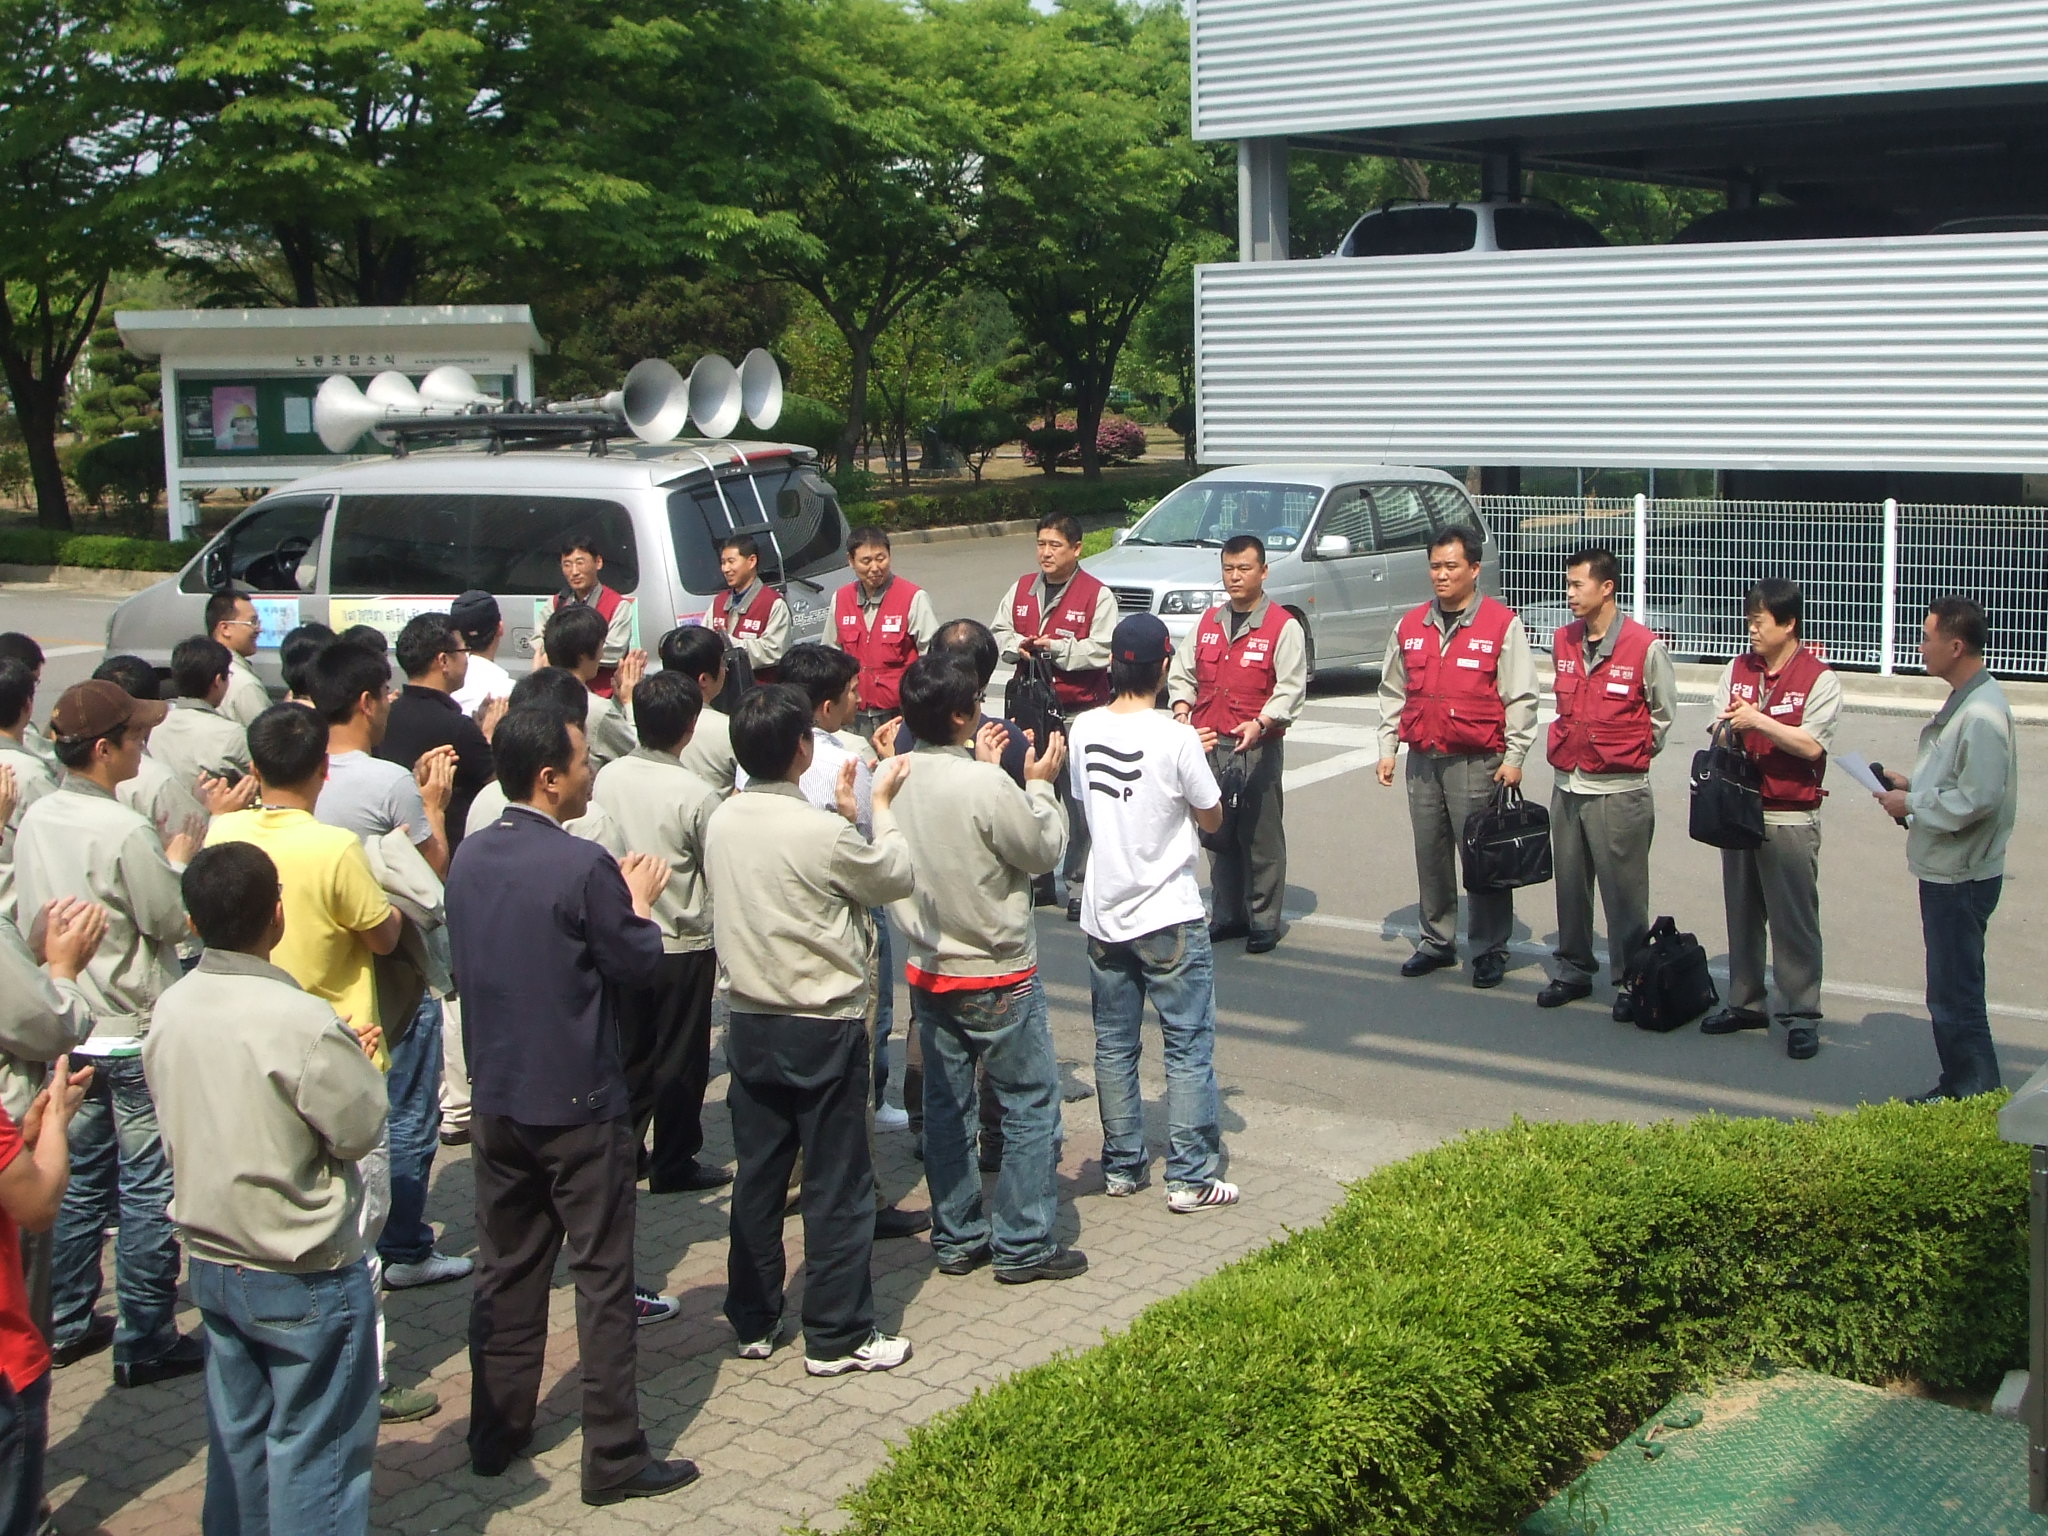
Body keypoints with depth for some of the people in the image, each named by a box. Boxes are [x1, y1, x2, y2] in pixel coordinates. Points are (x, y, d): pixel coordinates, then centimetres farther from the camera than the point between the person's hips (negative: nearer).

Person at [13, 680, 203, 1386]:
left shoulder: (35, 820, 1)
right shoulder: (125, 832, -22)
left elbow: (33, 911, 11)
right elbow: (171, 921, -14)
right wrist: (177, 860, 2)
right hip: (135, 1034, -7)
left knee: (79, 1179, 18)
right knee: (148, 1188, 3)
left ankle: (66, 1324, 28)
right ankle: (145, 1341, 11)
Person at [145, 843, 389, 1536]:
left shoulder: (171, 1009, -4)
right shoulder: (304, 1022, -25)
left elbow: (181, 1114, 7)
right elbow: (358, 1130, -17)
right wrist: (355, 1063, 1)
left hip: (211, 1262, 7)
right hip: (304, 1273, -6)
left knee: (236, 1434, 20)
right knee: (313, 1449, 7)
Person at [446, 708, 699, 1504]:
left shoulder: (468, 857, 2)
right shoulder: (583, 866, -21)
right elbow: (639, 964, -12)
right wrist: (639, 901, 7)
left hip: (495, 1100, 7)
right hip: (579, 1104, -7)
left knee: (506, 1268, 17)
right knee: (603, 1277, 3)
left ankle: (495, 1433, 27)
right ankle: (614, 1455, 9)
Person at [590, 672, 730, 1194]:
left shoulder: (607, 777, -6)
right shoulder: (697, 796, -19)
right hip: (683, 944, -5)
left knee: (630, 1050, 18)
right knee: (681, 1058, 8)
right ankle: (673, 1163, 17)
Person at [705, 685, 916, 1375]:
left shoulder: (722, 822, 0)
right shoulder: (821, 832, -21)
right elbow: (896, 877, -5)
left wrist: (842, 811, 15)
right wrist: (880, 805, 8)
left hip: (750, 1025, 6)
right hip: (824, 1030, -6)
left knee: (757, 1175, 15)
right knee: (837, 1185, 4)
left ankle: (752, 1322, 25)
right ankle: (838, 1337, 12)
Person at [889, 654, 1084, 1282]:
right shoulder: (986, 787, -24)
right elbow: (1044, 851, -11)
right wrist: (1041, 785, 1)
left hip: (927, 969, 7)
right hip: (997, 977, -7)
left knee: (946, 1106, 15)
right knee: (1032, 1107, 6)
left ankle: (956, 1238, 24)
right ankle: (1023, 1246, 10)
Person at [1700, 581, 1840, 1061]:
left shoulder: (1819, 679, -6)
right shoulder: (1737, 670, 10)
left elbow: (1811, 745, -14)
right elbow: (1719, 731, 11)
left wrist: (1757, 720, -18)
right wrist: (1727, 729, -11)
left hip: (1791, 818, -5)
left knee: (1794, 919, -4)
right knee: (1741, 913, 11)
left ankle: (1802, 1015, 2)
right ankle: (1746, 1003, 22)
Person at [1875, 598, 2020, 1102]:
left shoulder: (1981, 714, -22)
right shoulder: (1963, 701, 11)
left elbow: (1978, 799, -26)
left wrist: (1912, 805, -16)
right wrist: (1912, 783, 8)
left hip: (1961, 876, -10)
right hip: (1946, 869, 10)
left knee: (1955, 994, -2)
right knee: (1950, 990, 18)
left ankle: (1976, 1097, 7)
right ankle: (1959, 1086, 28)